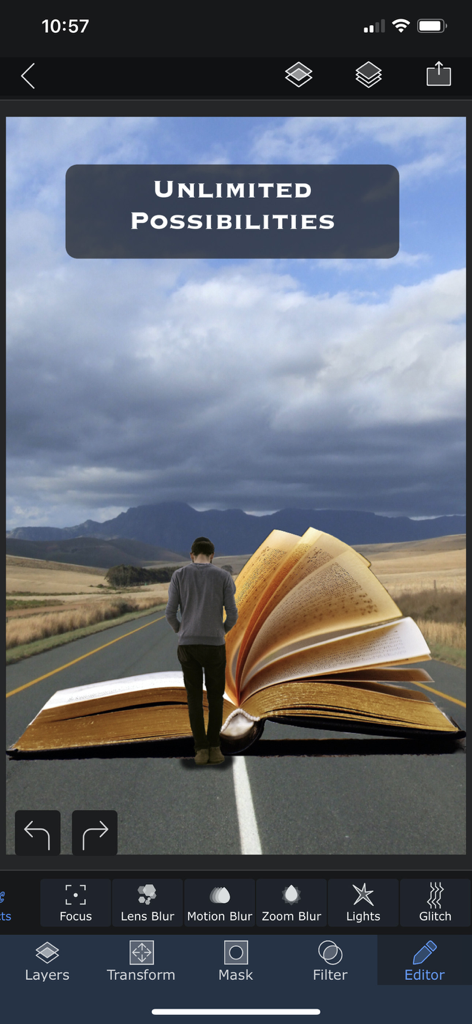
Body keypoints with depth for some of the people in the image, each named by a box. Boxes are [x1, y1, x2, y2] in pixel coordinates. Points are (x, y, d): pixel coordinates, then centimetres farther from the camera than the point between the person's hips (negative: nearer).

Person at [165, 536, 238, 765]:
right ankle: (214, 747, 8)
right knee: (215, 695, 13)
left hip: (187, 645, 1)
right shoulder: (224, 577, -1)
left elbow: (170, 612, -1)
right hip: (214, 646, -1)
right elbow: (232, 614, -3)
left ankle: (201, 749, 3)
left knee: (194, 696, 9)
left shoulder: (179, 575, 1)